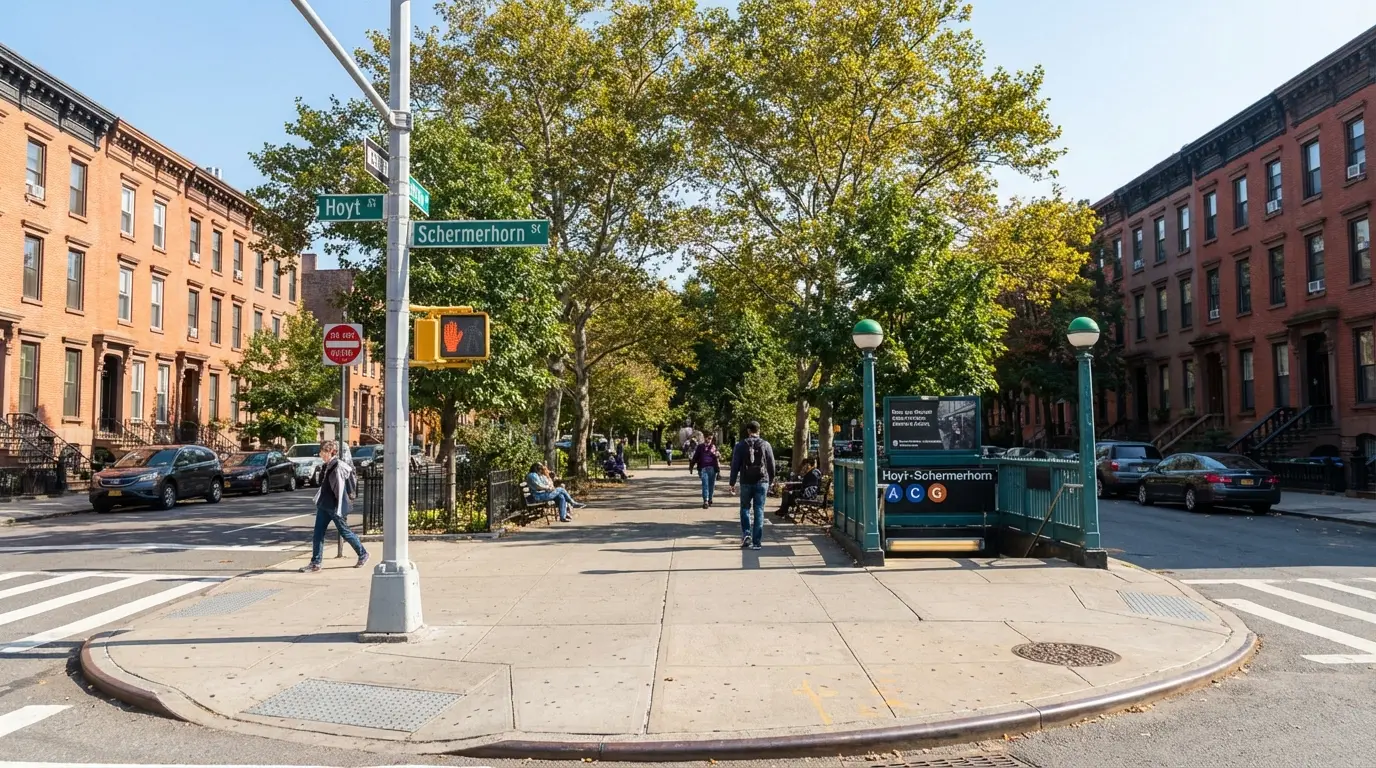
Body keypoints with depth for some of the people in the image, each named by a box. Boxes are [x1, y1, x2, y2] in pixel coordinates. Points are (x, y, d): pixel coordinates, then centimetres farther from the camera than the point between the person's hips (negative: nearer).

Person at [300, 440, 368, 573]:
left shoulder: (339, 467, -17)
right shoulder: (325, 467, 9)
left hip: (335, 506, -8)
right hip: (323, 505, 8)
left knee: (345, 532, 4)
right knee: (318, 534, 5)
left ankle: (363, 555, 21)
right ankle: (315, 563, 11)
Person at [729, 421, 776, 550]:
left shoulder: (741, 445, -1)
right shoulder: (766, 445, 1)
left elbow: (735, 465, -2)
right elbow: (771, 465, 4)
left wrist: (732, 483, 4)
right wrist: (771, 481, 15)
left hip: (746, 482, 0)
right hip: (762, 482, 0)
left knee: (745, 508, 16)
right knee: (759, 510, 3)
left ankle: (746, 534, -2)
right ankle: (756, 541, 1)